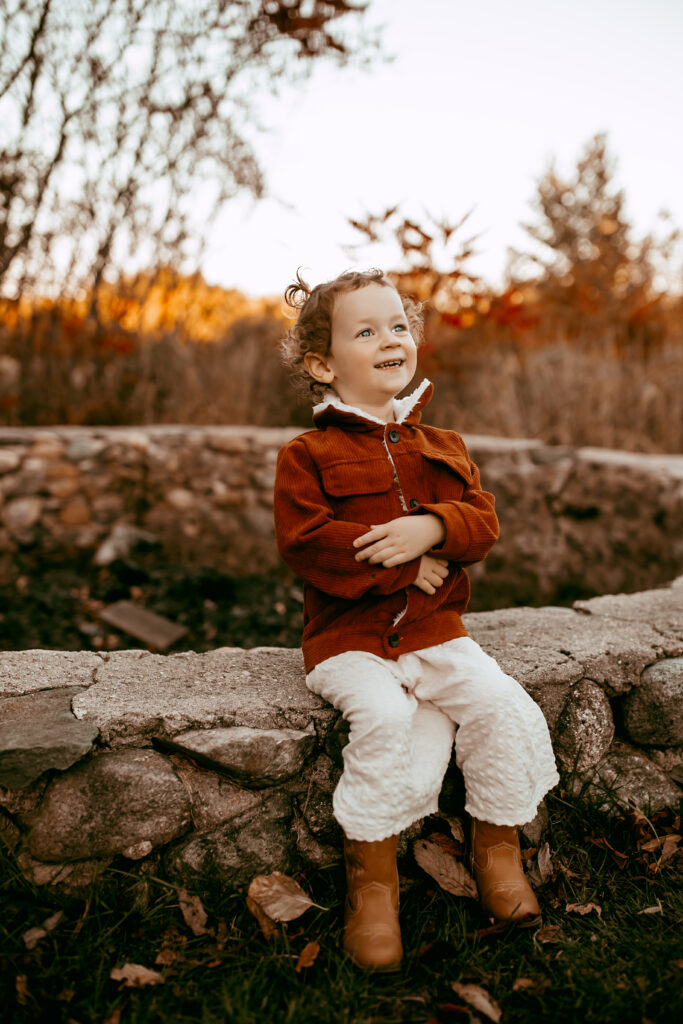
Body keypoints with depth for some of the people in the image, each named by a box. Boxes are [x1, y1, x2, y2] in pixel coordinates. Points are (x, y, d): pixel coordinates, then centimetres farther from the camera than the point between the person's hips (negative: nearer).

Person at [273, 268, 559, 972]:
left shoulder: (443, 448, 13)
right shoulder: (307, 455, -2)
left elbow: (483, 522, 4)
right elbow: (305, 543, -13)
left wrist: (432, 528, -19)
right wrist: (404, 567, -16)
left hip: (434, 630, 4)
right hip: (348, 637, -4)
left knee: (502, 705, -16)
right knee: (386, 716, -30)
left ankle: (497, 847, 8)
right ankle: (371, 874, -9)